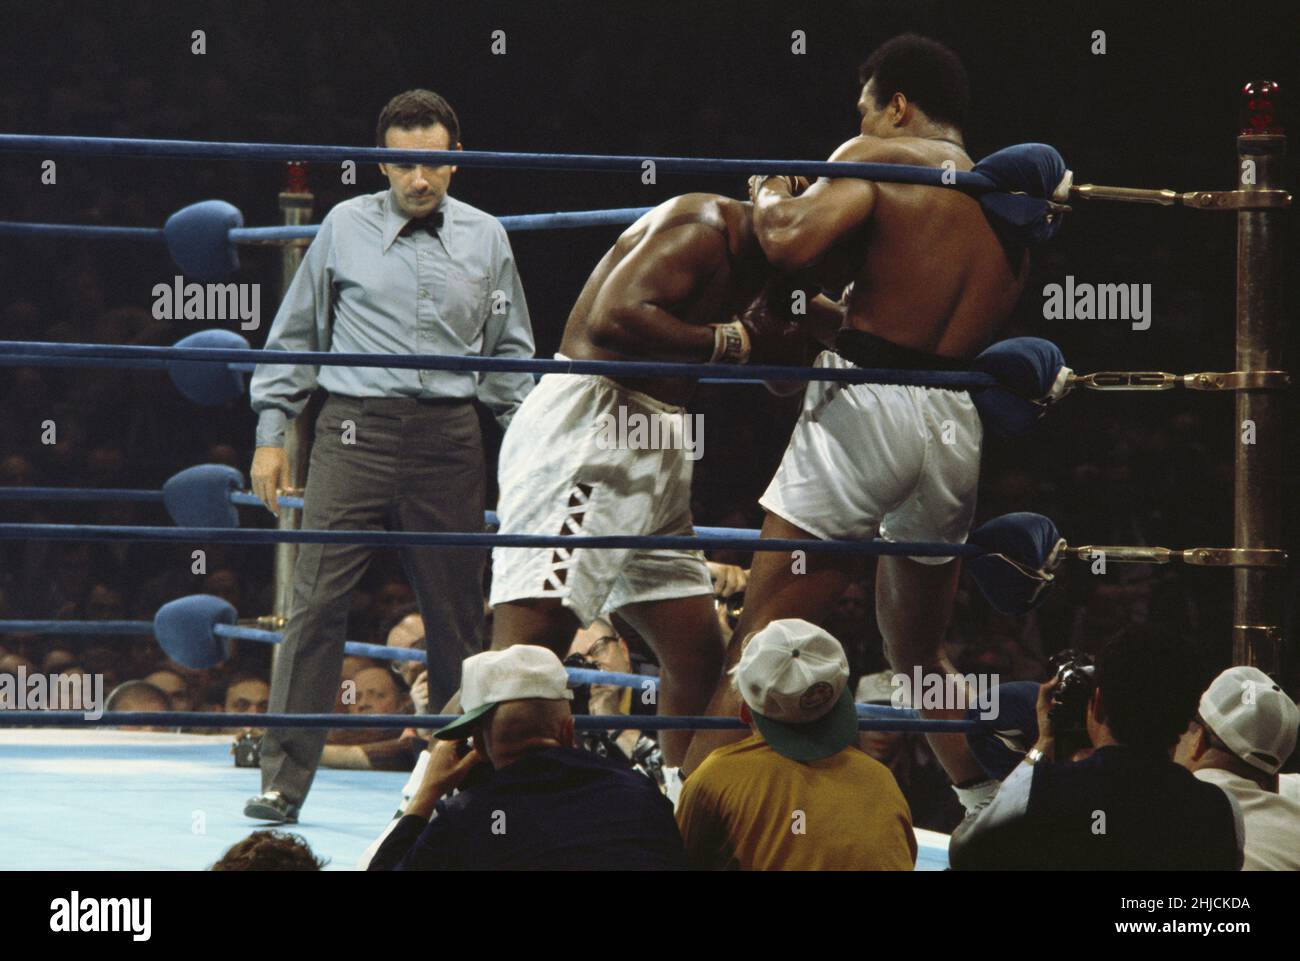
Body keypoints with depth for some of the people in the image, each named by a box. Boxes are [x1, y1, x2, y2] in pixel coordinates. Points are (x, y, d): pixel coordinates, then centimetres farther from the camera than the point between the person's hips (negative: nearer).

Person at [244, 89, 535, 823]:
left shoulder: (486, 239, 10)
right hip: (357, 431, -2)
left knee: (459, 612, 6)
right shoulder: (346, 228, 5)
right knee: (318, 604, -9)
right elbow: (294, 335, 11)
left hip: (449, 438, 2)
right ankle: (284, 780, -8)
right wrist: (271, 433, 7)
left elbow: (510, 353, 18)